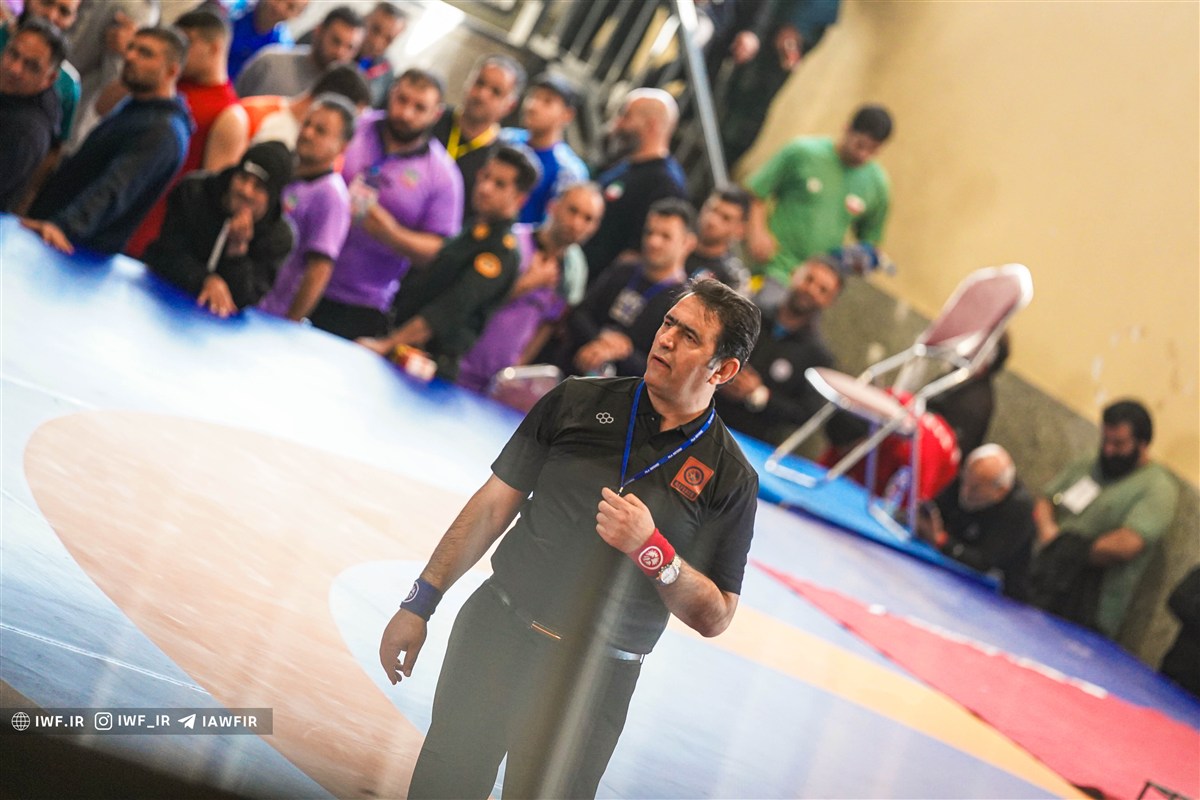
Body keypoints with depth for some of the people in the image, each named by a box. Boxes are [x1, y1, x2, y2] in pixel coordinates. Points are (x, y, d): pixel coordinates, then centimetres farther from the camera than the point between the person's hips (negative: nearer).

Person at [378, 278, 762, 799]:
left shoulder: (731, 477, -1)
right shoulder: (577, 402, 4)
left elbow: (714, 618, -2)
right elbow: (493, 505, 7)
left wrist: (651, 549, -18)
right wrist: (420, 604, 3)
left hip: (593, 679, -1)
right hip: (494, 630, 2)